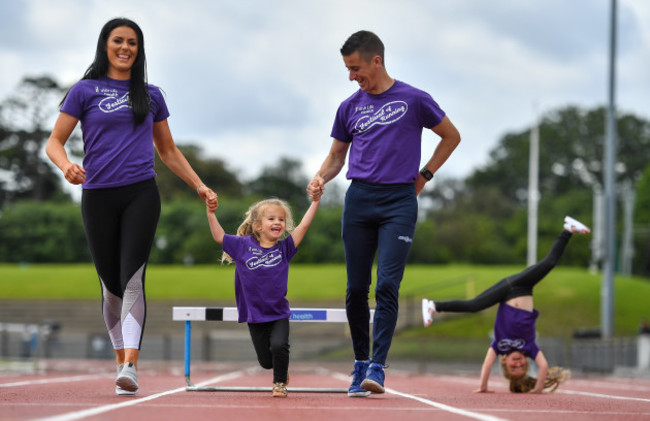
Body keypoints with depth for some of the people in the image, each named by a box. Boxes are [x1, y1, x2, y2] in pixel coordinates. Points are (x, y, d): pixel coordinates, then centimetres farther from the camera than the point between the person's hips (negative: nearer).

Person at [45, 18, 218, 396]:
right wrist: (66, 165, -19)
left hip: (141, 194, 0)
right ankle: (121, 359, 22)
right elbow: (55, 142, 3)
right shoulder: (85, 91, 6)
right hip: (98, 195, 0)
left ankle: (130, 366, -24)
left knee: (133, 279, -15)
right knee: (111, 285, 5)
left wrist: (200, 186, 17)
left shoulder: (150, 95, 14)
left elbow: (168, 150, 23)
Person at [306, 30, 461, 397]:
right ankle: (360, 364, 15)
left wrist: (424, 175, 6)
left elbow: (451, 136, 12)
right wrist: (322, 177, -2)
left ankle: (377, 368, -14)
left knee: (387, 286, -13)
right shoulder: (350, 107, 11)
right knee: (356, 289, 3)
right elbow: (337, 155, 19)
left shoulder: (413, 100, 1)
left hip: (399, 202, -4)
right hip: (359, 200, 4)